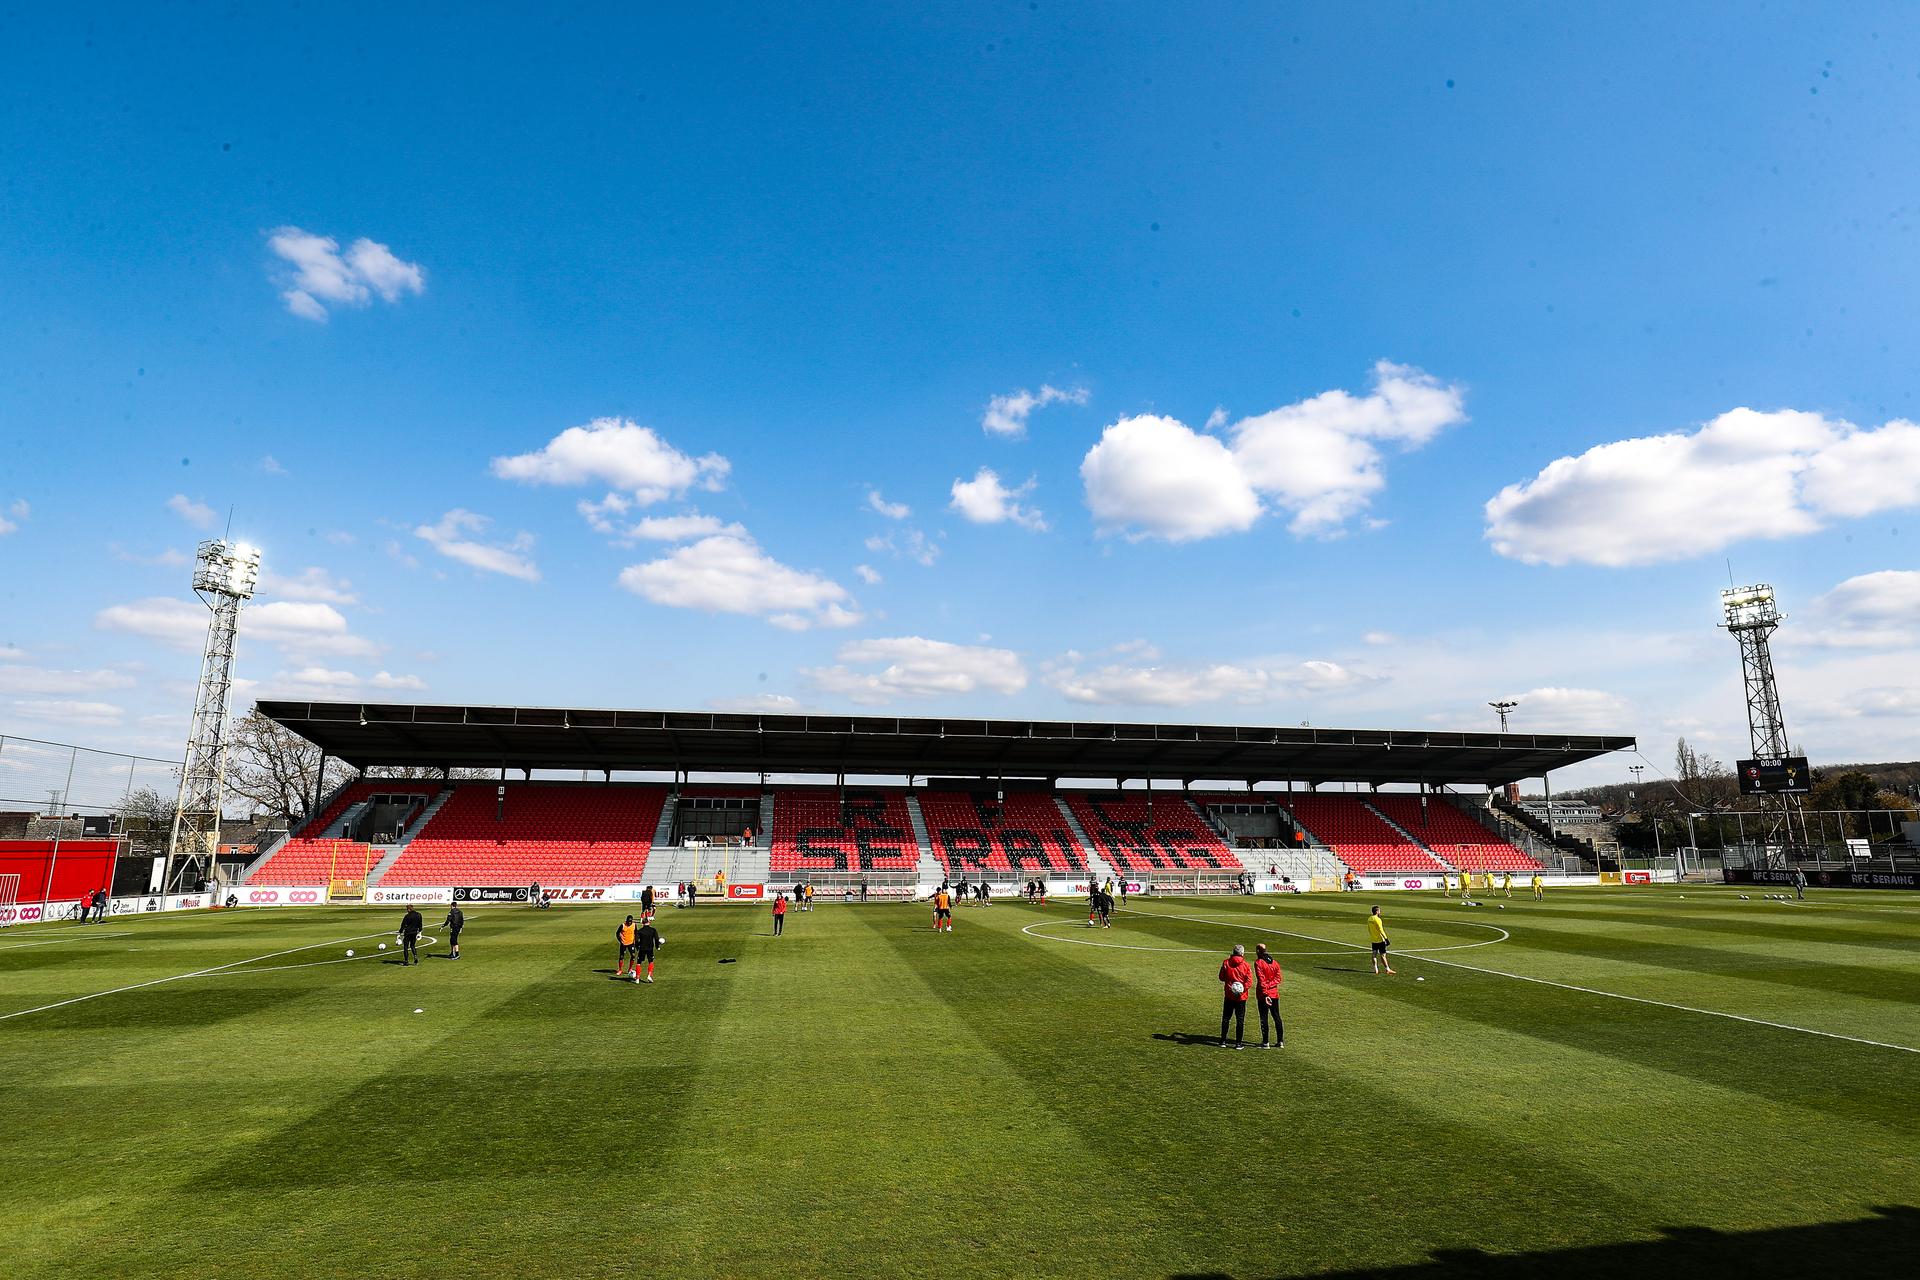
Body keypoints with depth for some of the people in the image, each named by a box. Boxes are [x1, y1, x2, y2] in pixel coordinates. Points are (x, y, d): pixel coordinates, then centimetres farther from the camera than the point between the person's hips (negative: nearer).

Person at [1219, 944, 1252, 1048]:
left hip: (1228, 996, 1)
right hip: (1241, 997, -1)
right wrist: (1242, 989, -9)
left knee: (1225, 1018, 12)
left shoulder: (1226, 963, -3)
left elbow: (1221, 978, 4)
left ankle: (1223, 1041, 15)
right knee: (1240, 1020, 7)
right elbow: (1249, 982, -12)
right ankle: (1238, 1043, 9)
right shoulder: (1246, 965, -7)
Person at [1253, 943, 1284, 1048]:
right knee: (1276, 1017, 14)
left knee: (1264, 1018, 1)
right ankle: (1280, 1041, 17)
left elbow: (1261, 980, -18)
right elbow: (1279, 978, 3)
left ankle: (1265, 1043, 4)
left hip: (1263, 994, -5)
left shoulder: (1258, 963, -12)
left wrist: (1265, 993, -20)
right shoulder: (1275, 962, 7)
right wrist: (1269, 985, -4)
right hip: (1274, 994, 6)